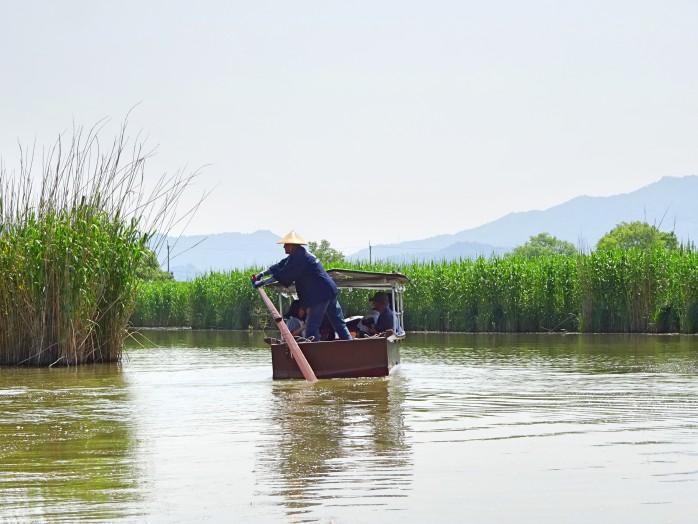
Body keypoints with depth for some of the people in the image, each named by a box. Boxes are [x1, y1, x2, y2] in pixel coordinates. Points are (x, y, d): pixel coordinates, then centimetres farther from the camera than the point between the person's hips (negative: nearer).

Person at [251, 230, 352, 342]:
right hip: (329, 291, 10)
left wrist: (263, 282, -18)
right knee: (338, 323, 11)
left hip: (320, 294, -10)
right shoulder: (297, 255, 16)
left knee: (311, 326, -6)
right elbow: (280, 266, 17)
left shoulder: (300, 257, -16)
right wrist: (262, 274, 8)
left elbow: (284, 274, -20)